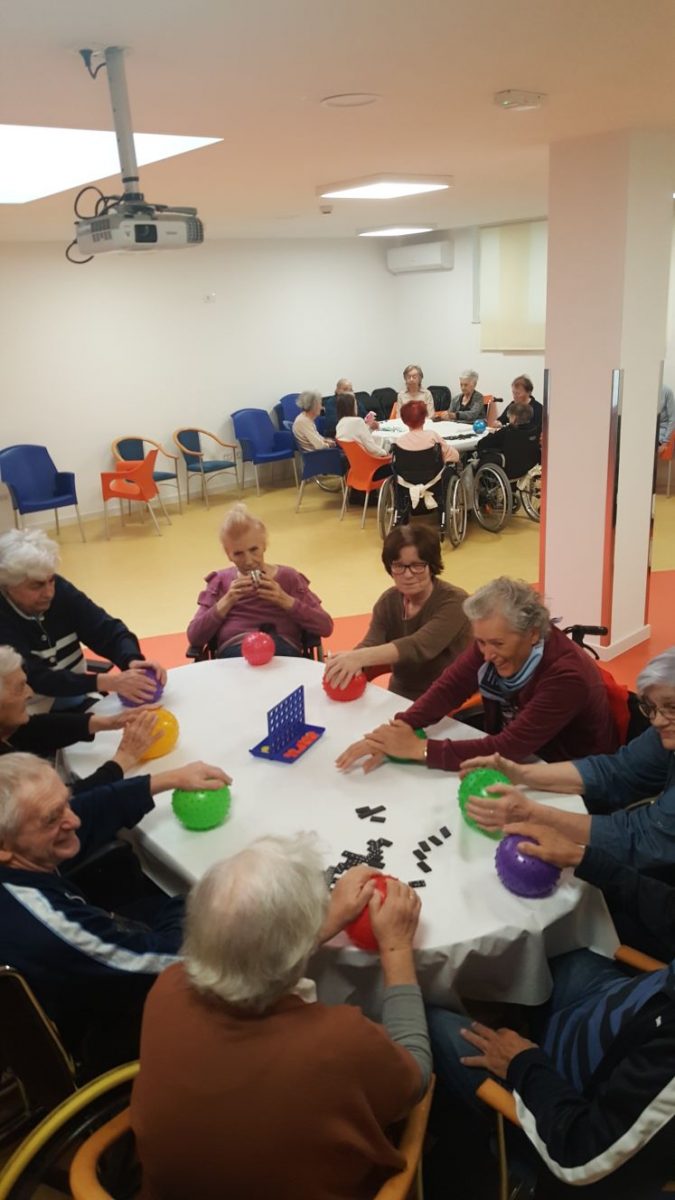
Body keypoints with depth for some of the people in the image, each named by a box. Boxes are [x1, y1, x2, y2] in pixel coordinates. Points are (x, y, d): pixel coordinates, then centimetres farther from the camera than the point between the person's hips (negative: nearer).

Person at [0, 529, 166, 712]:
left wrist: (133, 660, -31)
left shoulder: (59, 589, -5)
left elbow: (107, 630, -9)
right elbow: (36, 678, -27)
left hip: (81, 703, 6)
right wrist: (108, 682, -39)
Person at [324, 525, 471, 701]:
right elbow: (370, 644, -13)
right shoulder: (388, 601, 2)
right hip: (400, 697, 6)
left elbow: (420, 646, -30)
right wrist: (352, 661, -36)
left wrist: (361, 657, -44)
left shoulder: (453, 602, -15)